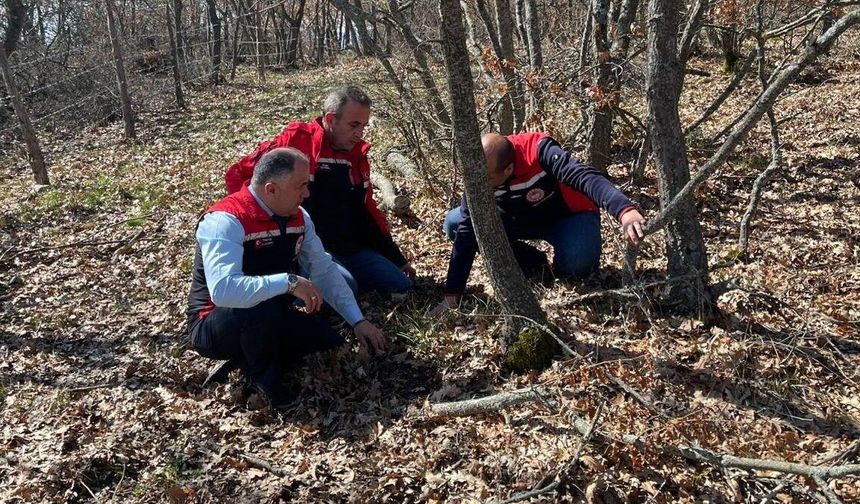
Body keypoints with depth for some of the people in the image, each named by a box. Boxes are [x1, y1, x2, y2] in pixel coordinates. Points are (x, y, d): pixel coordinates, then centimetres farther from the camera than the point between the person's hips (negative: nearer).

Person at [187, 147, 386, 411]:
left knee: (331, 343, -10)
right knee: (263, 308, -38)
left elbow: (324, 270, 2)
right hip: (214, 326, -7)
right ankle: (262, 381, -8)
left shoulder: (298, 217, -3)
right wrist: (288, 282, -38)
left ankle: (252, 358, 9)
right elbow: (222, 289, -41)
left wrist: (358, 321, -6)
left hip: (270, 319, 7)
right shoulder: (224, 221, -27)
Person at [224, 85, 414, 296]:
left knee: (401, 285, -4)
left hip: (353, 249, 7)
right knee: (345, 287, -32)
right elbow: (237, 175, -6)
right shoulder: (296, 141, -10)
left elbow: (367, 211, 20)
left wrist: (397, 259, 19)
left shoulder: (357, 155, 11)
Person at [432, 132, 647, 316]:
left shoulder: (538, 151, -35)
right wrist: (452, 294, -22)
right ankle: (533, 263, 1)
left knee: (578, 261, -38)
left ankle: (563, 267, 3)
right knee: (454, 224, -10)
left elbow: (586, 177, -49)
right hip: (522, 218, 5)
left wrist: (625, 210, -68)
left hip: (569, 214, -5)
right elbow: (467, 232, -19)